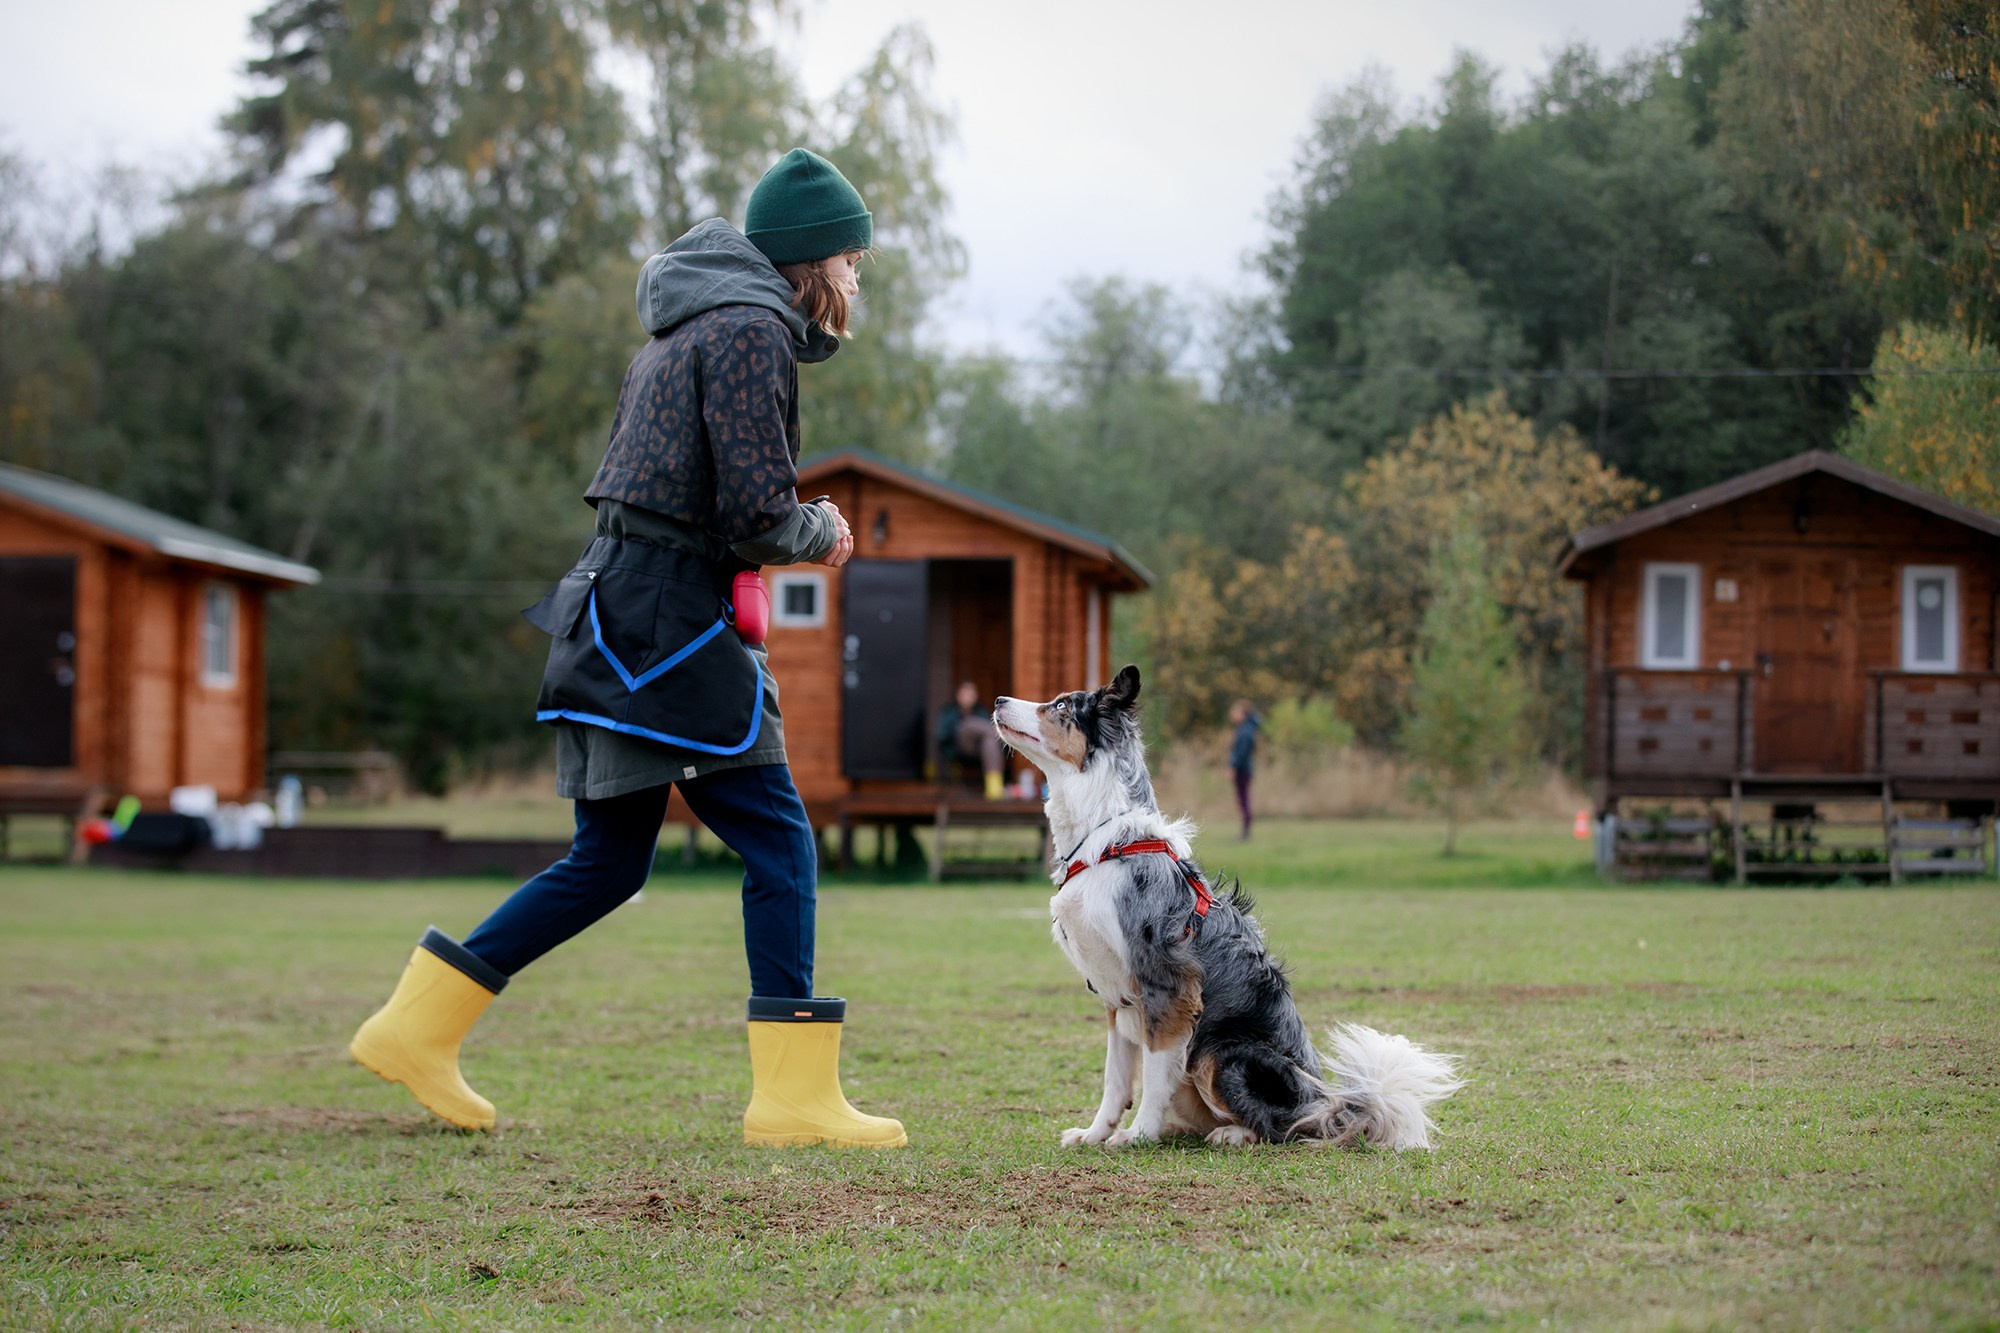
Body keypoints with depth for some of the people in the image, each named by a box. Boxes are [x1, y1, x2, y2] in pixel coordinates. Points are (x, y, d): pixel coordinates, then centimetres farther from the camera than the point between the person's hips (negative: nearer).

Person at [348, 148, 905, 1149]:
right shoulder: (752, 330, -11)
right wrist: (818, 532, 2)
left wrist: (797, 530, 14)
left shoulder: (686, 329, 21)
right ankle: (794, 1097, -7)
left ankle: (414, 1027, 17)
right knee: (779, 843, -6)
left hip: (616, 616, 10)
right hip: (666, 626, -10)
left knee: (610, 861, 14)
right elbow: (756, 517, -18)